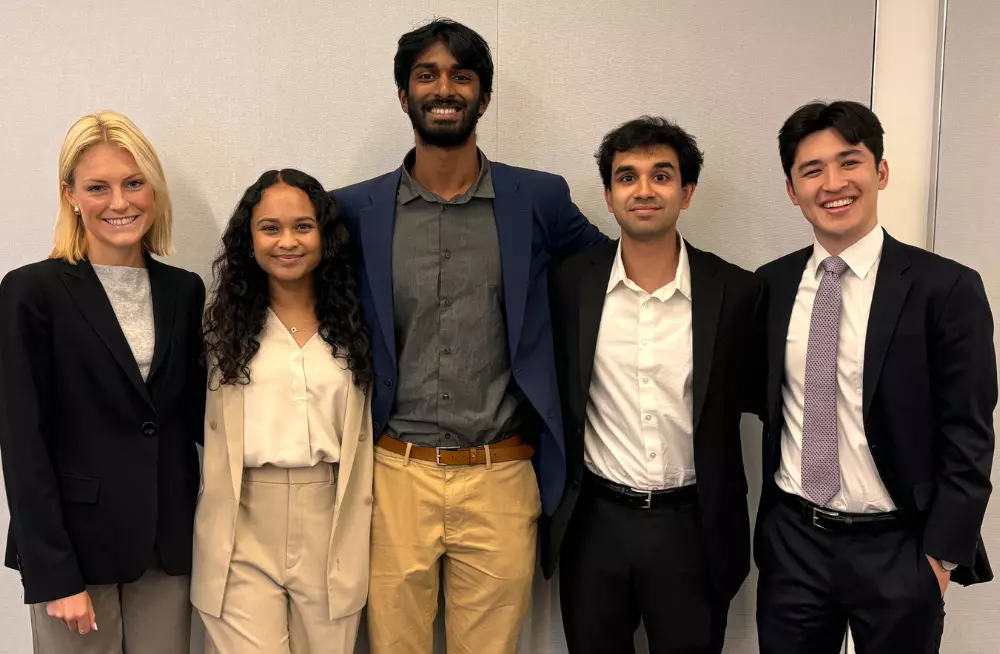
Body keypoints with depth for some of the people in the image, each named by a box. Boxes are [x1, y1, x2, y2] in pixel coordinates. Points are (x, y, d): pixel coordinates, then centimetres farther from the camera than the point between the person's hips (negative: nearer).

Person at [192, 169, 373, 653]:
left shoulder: (352, 320, 5)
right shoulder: (224, 320, 1)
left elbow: (360, 433, 7)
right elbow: (205, 429, 4)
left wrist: (362, 528, 5)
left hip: (331, 522, 2)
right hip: (244, 527, -1)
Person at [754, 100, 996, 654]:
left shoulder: (945, 288, -9)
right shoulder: (770, 285, 2)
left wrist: (941, 557, -9)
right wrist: (767, 523, 4)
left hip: (897, 551, -3)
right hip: (790, 542, 3)